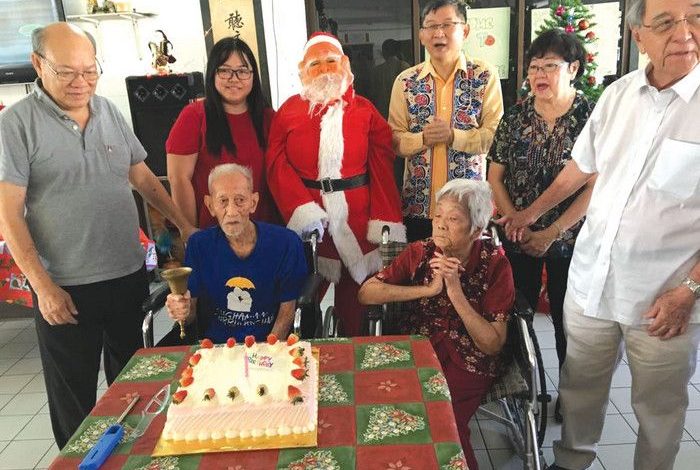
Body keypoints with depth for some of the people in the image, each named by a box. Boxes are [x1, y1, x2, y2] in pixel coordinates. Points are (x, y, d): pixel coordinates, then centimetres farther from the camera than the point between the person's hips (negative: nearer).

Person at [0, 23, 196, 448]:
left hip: (129, 276, 5)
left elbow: (144, 178, 14)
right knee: (73, 397, 12)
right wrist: (43, 286, -13)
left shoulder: (109, 112, 6)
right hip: (66, 288, -4)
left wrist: (186, 226, 8)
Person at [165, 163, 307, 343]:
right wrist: (184, 312, -16)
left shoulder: (286, 243, -6)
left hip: (268, 348, -3)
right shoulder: (199, 245, 0)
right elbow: (192, 310, 7)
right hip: (213, 348, 3)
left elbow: (287, 310, 0)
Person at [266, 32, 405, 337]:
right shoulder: (290, 110, 8)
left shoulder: (363, 110, 7)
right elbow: (277, 163, -2)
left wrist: (385, 221, -10)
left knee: (355, 288, 8)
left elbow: (382, 167, -1)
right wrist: (301, 208, -17)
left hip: (357, 217, 0)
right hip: (308, 218, 0)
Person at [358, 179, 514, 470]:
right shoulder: (420, 253, 1)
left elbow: (492, 345, -10)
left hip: (467, 363, -2)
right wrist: (427, 289, -15)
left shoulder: (495, 264, -6)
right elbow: (366, 293, -7)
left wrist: (455, 291, -20)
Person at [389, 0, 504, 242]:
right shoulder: (405, 81, 3)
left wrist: (453, 136, -20)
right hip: (417, 204, 2)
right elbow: (394, 140, 1)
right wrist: (423, 138, -18)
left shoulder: (485, 76, -2)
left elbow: (496, 135, -7)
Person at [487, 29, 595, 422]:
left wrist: (551, 233, -15)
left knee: (567, 319, 11)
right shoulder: (516, 117, 0)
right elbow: (495, 176, 1)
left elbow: (595, 187, -11)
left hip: (570, 239, -2)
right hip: (518, 238, 2)